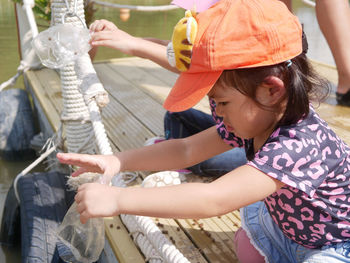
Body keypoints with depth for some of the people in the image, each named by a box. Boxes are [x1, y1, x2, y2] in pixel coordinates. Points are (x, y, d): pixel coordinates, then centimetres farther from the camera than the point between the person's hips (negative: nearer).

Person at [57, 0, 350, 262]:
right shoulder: (253, 120, -10)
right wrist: (117, 161, -16)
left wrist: (117, 199, -43)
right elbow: (187, 150, -6)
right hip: (292, 230, 8)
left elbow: (213, 200, -45)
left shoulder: (298, 143, -37)